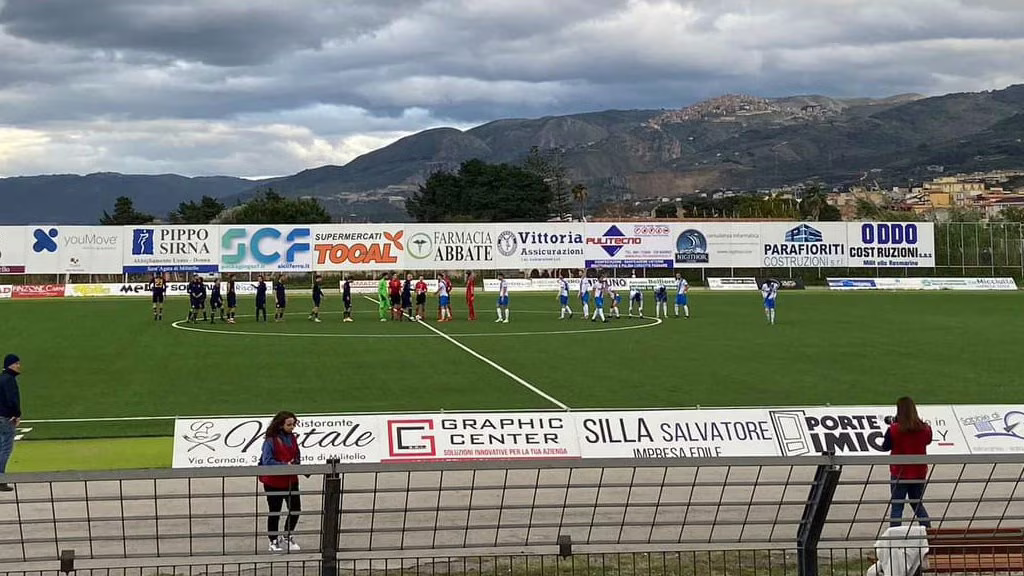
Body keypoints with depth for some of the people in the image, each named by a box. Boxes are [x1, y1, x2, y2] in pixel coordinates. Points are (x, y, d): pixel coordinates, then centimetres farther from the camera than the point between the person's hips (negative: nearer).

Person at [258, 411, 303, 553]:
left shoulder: (292, 438, 3)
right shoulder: (271, 440, -17)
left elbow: (297, 456, 14)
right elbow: (267, 461, -21)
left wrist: (296, 463, -8)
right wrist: (285, 465, -26)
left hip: (291, 481, 6)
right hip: (273, 482, -6)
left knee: (296, 509, 10)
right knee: (274, 513, 8)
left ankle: (287, 537, 32)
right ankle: (274, 542, 23)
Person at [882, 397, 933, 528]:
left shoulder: (894, 430, -16)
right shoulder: (925, 429, -6)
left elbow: (885, 447, -4)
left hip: (900, 473, -3)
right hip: (919, 473, 4)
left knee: (897, 506, 3)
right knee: (918, 504, 20)